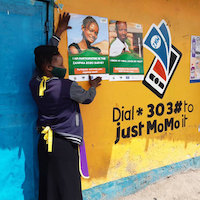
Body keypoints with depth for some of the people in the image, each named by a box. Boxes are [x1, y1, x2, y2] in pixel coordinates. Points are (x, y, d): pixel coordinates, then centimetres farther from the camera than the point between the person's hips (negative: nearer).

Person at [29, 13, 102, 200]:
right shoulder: (68, 86, -17)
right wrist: (93, 86, 24)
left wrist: (58, 33, 23)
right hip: (64, 144, -7)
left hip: (45, 142, 7)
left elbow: (45, 55, 16)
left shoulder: (35, 83, 0)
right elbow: (87, 98, 3)